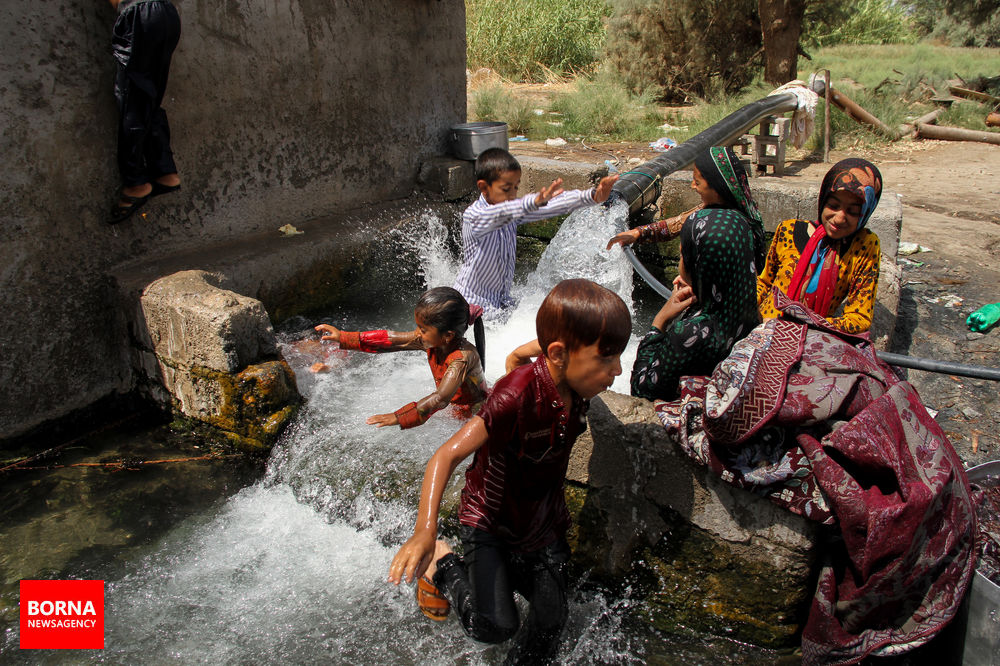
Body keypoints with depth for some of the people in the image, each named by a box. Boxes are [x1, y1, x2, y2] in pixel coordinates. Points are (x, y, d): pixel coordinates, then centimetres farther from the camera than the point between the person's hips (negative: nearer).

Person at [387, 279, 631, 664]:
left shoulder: (578, 391, -12)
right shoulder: (517, 396, -35)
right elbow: (449, 455, -35)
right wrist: (425, 531, -46)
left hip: (543, 524, 6)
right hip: (491, 520, -6)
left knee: (551, 620, 6)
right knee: (494, 626, -16)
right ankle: (442, 565, 11)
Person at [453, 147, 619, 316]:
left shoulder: (514, 212, -1)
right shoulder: (474, 215, -22)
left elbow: (554, 204, -10)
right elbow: (499, 215, -44)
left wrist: (593, 196, -25)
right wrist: (536, 202, -62)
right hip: (472, 304, -6)